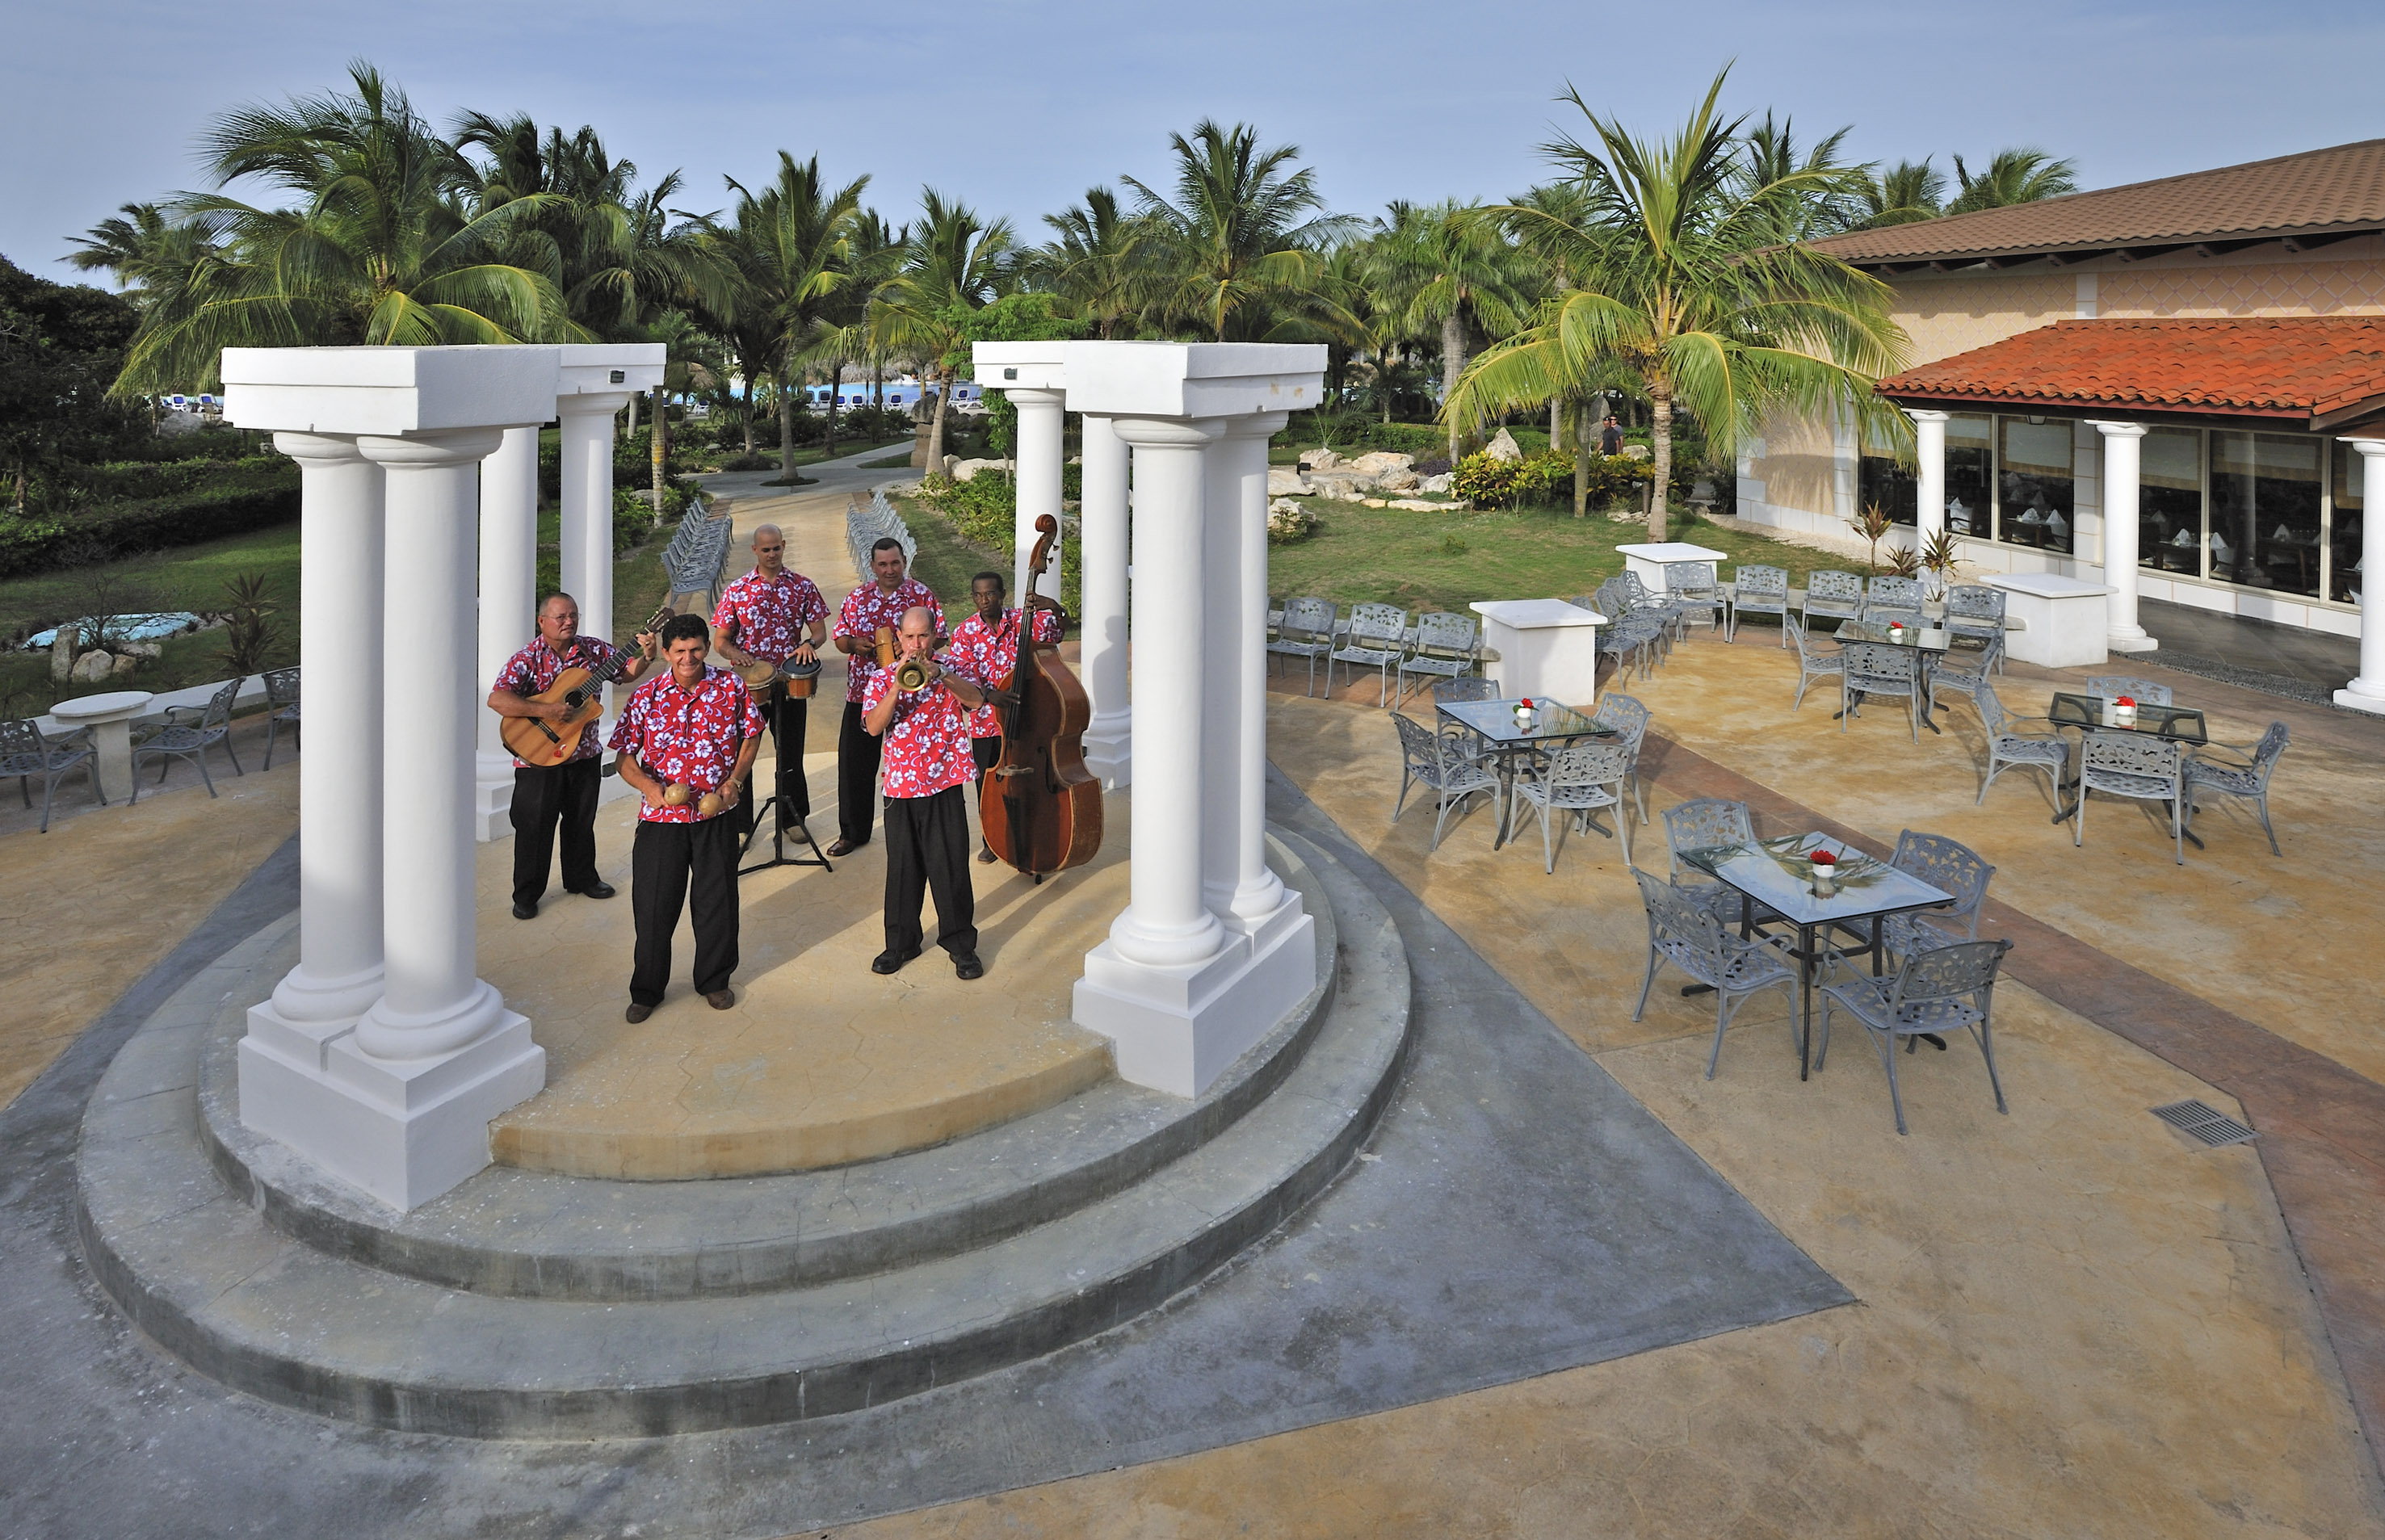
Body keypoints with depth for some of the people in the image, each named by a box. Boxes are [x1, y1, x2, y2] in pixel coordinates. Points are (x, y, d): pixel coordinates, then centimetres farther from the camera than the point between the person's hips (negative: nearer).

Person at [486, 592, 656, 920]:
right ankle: (526, 894, 18)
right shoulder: (527, 659, -16)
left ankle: (581, 877, 38)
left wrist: (645, 657, -15)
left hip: (585, 754, 5)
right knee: (535, 827, 5)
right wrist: (545, 710, -32)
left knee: (582, 820, 19)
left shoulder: (593, 650, -1)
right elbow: (496, 700, -26)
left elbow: (627, 670, 6)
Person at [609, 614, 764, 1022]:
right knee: (654, 904, 5)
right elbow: (623, 756, 0)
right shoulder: (647, 696, -3)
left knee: (717, 900, 10)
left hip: (716, 814, 1)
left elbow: (751, 735, 8)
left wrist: (735, 781, -5)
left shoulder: (730, 687, -2)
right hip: (662, 817, 0)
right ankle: (646, 990, 21)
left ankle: (714, 980, 29)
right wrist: (647, 786, -18)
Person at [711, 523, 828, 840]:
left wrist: (809, 643, -22)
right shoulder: (736, 591, 0)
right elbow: (720, 640, 1)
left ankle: (792, 817, 27)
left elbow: (819, 630, 0)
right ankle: (739, 824, 18)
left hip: (790, 680, 0)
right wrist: (738, 655, -20)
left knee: (790, 751, 11)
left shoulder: (803, 587, 2)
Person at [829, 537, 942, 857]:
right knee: (854, 764, 6)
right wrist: (857, 644, -10)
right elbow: (840, 639, 11)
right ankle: (853, 832, 20)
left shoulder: (921, 595, -1)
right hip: (862, 692, 3)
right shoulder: (857, 598, 8)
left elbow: (938, 637, -2)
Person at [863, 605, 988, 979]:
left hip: (945, 785, -1)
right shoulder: (882, 678, 5)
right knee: (903, 870, 9)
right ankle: (901, 943, 23)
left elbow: (976, 700, -15)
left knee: (952, 868, 2)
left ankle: (961, 944, 15)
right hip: (901, 787, 1)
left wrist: (939, 675, -27)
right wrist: (898, 685, -20)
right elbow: (874, 726, -10)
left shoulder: (951, 672, 5)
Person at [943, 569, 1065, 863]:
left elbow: (1061, 627, -10)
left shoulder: (1021, 622, -2)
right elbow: (963, 674, -12)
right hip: (985, 721, 1)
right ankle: (992, 842, 26)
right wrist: (990, 695, -30)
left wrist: (1053, 607, -33)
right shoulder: (965, 633, -2)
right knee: (988, 784, 8)